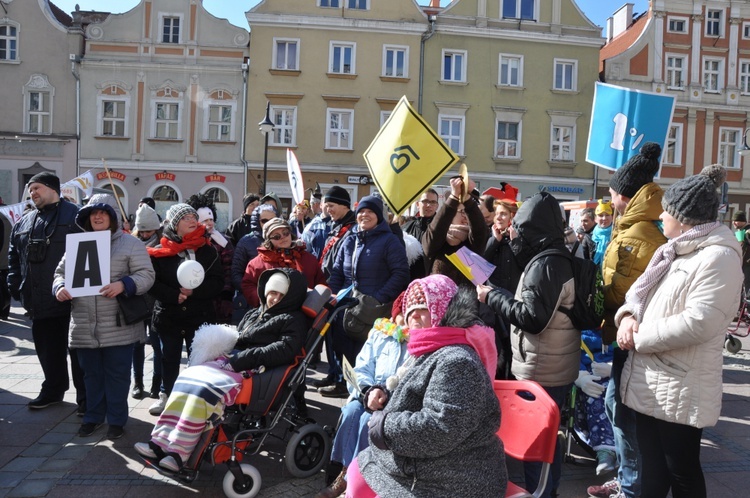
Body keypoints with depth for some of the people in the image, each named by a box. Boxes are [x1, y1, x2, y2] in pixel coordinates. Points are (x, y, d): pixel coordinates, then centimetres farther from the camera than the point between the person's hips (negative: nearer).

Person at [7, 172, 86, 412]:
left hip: (71, 299, -6)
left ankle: (85, 396, 11)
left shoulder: (74, 216, -5)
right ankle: (53, 389, 33)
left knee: (78, 349, 2)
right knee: (48, 349, 16)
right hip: (39, 302, 6)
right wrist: (16, 287, 9)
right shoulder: (24, 222, 15)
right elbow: (14, 258, 19)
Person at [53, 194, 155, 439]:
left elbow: (146, 275, -8)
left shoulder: (130, 243, -1)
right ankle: (93, 416, 32)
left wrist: (123, 285, -25)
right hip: (84, 326, 4)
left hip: (118, 325, -4)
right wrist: (59, 288, -6)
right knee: (91, 373, 16)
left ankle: (117, 420, 19)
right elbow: (61, 271, 16)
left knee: (117, 374, 5)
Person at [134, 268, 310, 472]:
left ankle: (179, 451, -23)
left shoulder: (294, 320, 1)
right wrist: (226, 355, 2)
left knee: (205, 389, -27)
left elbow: (284, 350, -14)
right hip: (233, 362, 8)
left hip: (254, 372, -8)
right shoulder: (254, 314, 25)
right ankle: (162, 440, -15)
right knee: (188, 377, -13)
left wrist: (240, 360, -17)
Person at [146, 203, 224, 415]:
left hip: (200, 316, 0)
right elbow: (152, 283, -8)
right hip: (168, 316, 1)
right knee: (169, 358, 15)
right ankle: (166, 394, 33)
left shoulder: (208, 251, 0)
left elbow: (218, 282, -6)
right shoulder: (160, 252, -2)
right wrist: (174, 296, -19)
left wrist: (194, 291, -19)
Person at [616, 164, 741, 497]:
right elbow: (640, 291, 16)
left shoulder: (718, 256, -17)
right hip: (650, 383, 9)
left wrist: (638, 337, -17)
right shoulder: (674, 250, 13)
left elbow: (698, 322, -26)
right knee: (652, 466, 22)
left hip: (680, 389, -9)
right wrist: (628, 315, -7)